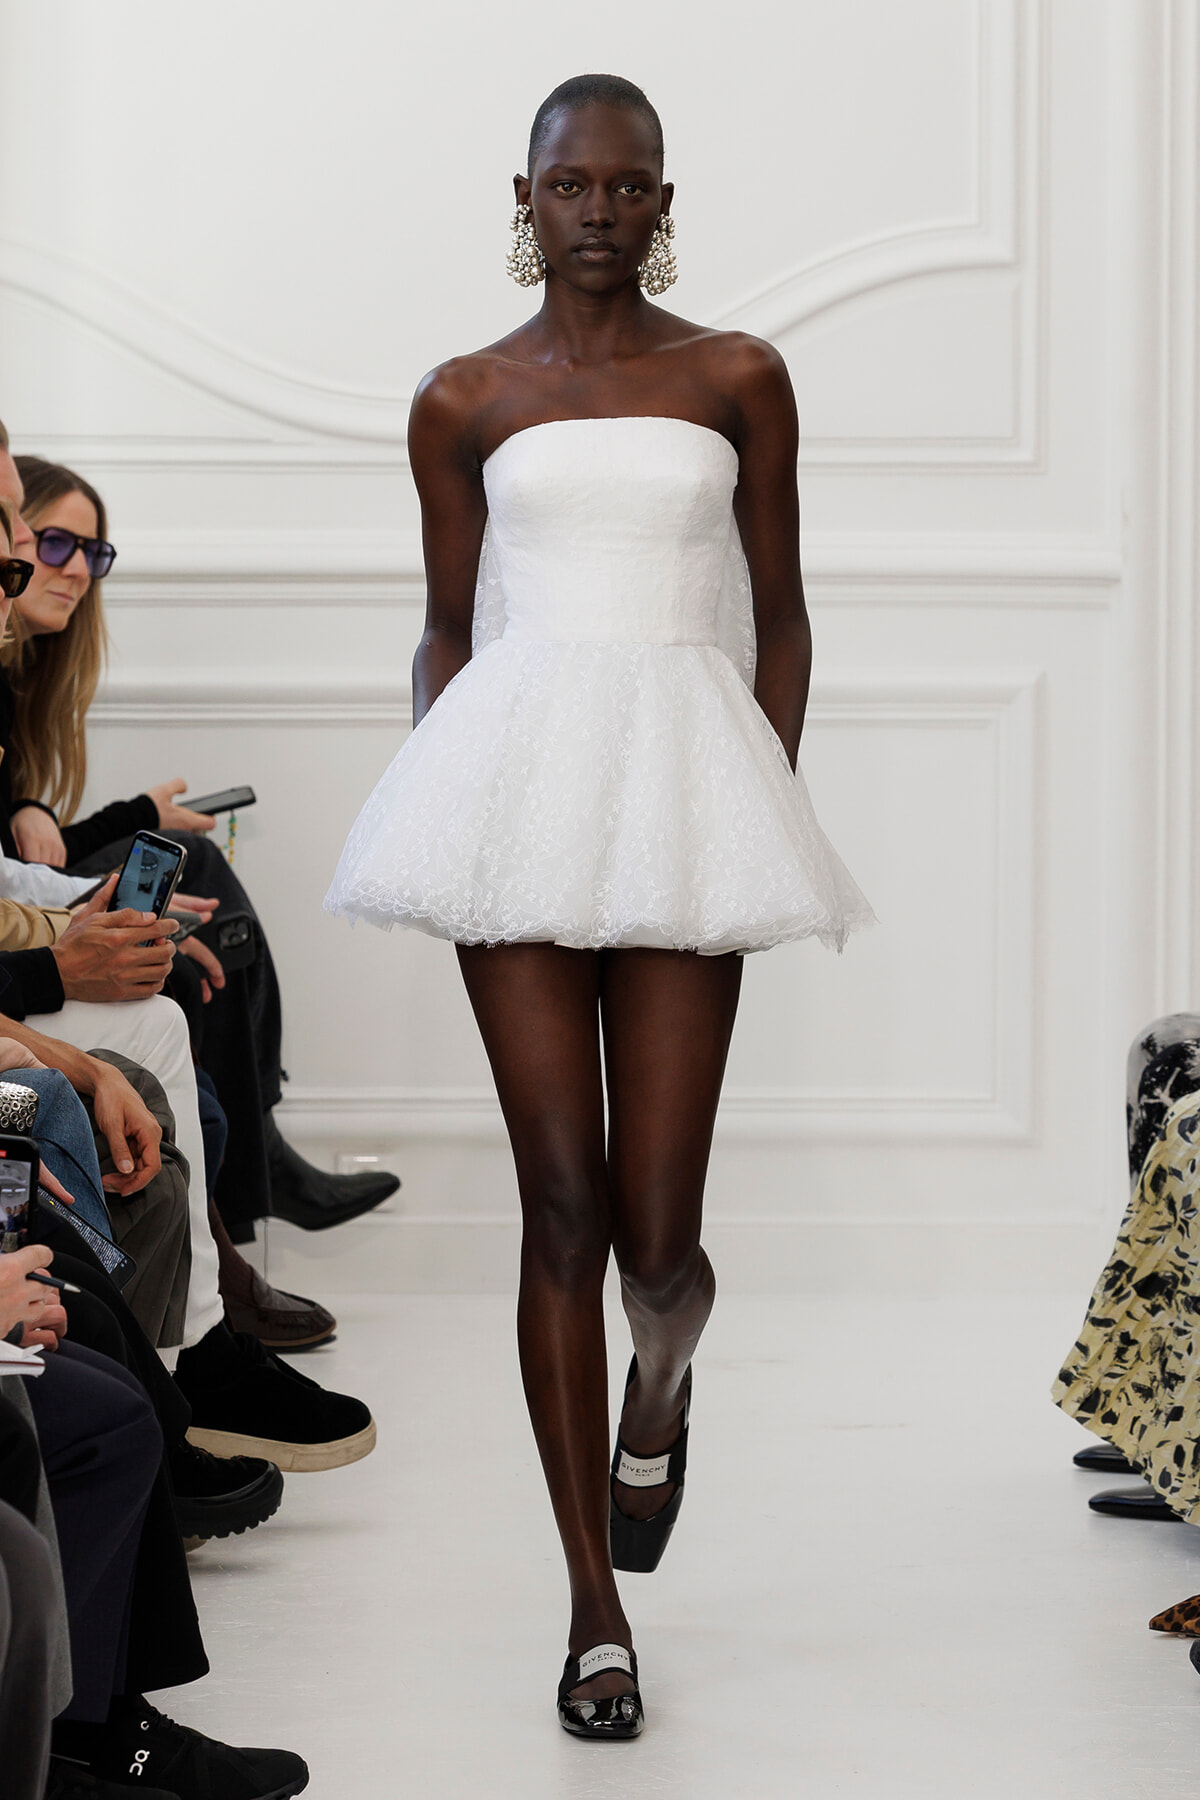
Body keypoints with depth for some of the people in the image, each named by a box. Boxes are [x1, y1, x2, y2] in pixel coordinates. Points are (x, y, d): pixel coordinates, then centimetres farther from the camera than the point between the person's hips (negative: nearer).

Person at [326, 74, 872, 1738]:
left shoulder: (736, 381, 9)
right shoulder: (465, 403, 10)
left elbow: (779, 615, 11)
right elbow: (448, 625, 15)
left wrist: (772, 804, 3)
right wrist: (447, 799, 2)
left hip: (685, 790, 0)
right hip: (519, 782, 0)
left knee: (656, 1230, -3)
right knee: (560, 1204, -3)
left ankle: (659, 1388, 37)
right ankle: (597, 1615, 7)